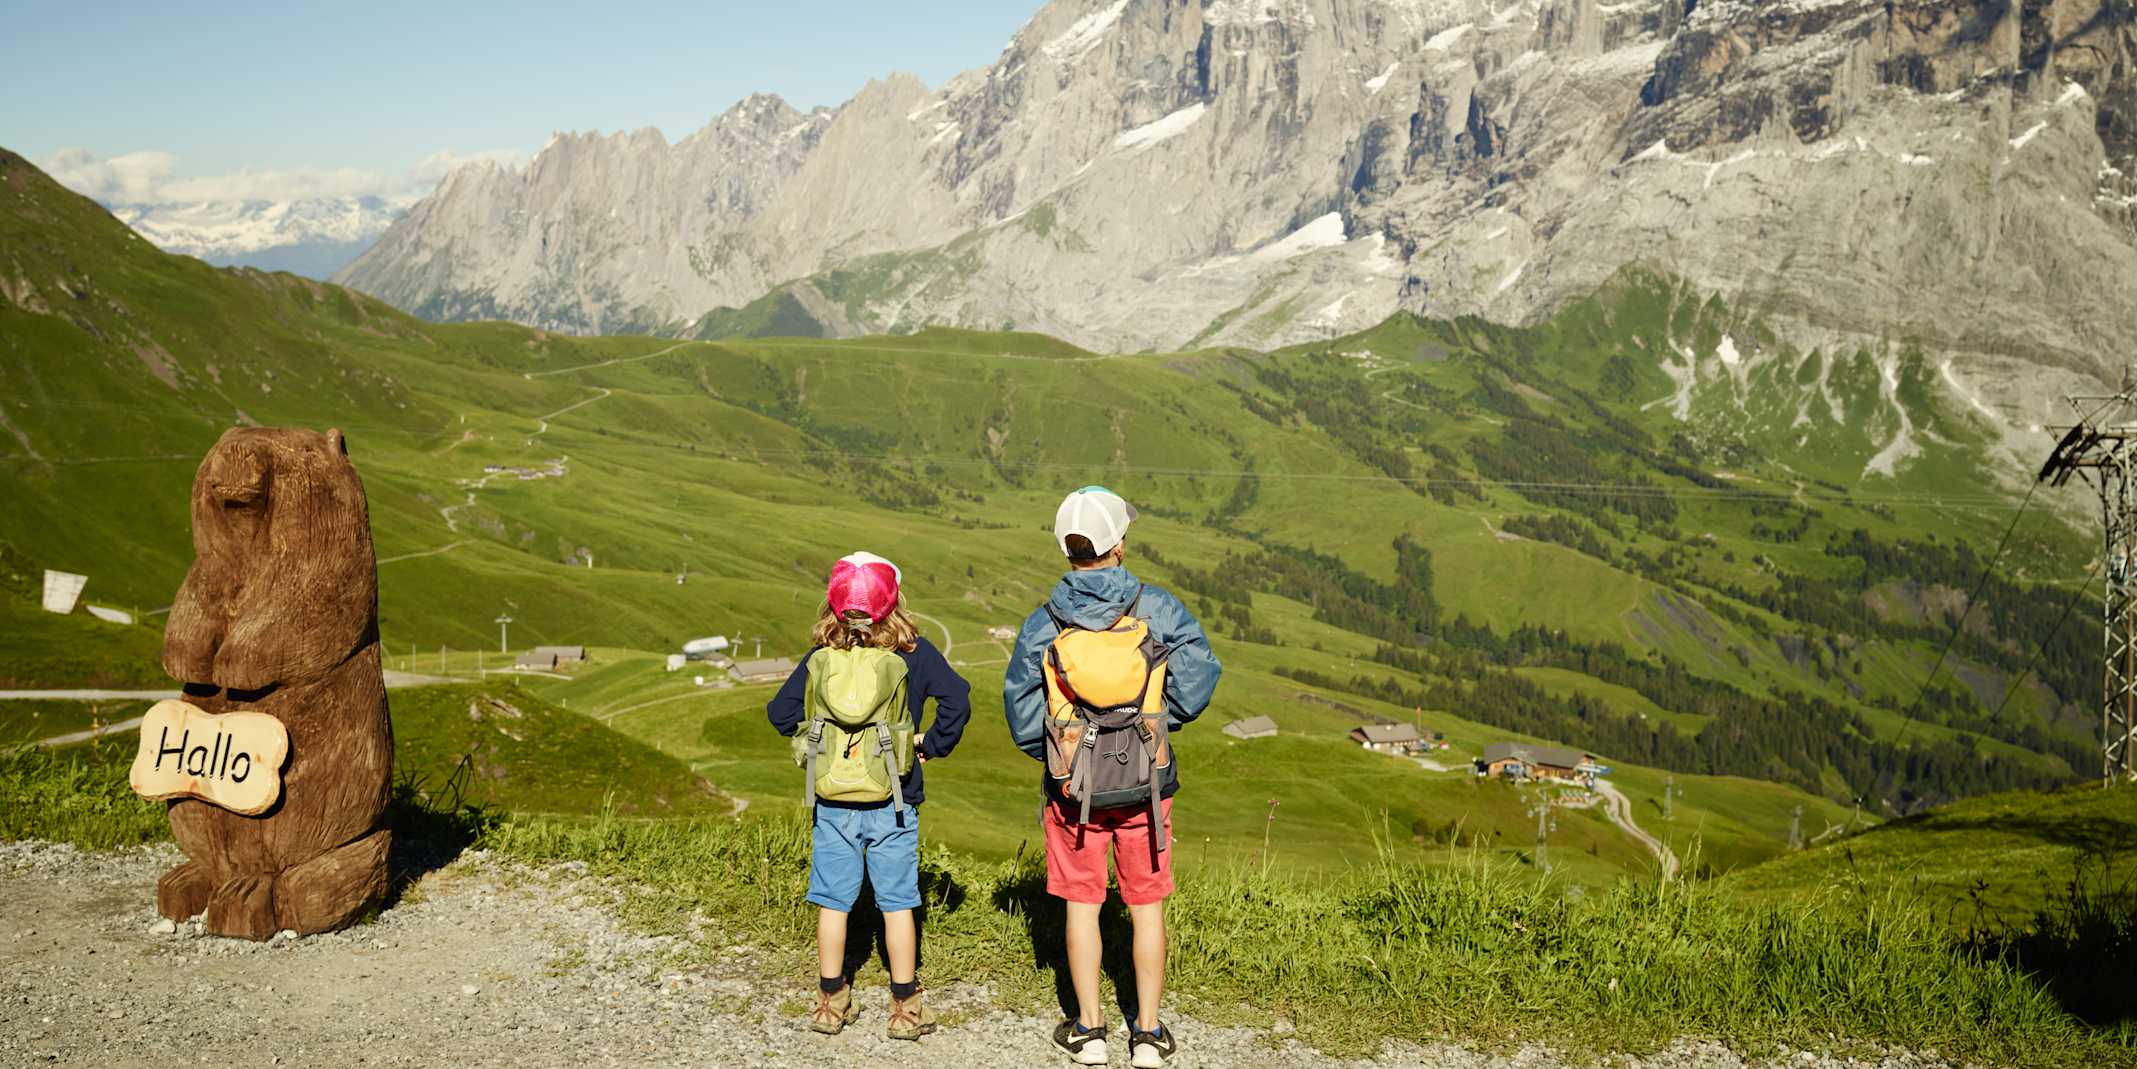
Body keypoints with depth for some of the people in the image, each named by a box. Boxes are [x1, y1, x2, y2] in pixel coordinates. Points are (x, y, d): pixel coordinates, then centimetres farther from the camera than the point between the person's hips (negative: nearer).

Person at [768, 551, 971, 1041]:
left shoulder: (821, 658, -3)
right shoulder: (913, 653, -7)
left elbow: (779, 711, -1)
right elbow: (956, 698, -17)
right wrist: (934, 744, -3)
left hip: (833, 802, 1)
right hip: (892, 803, -1)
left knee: (833, 901, 12)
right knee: (897, 902, 7)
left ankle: (832, 1001, 20)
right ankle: (906, 1007, 13)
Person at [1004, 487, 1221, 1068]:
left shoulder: (1042, 624, -6)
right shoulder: (1159, 609, -9)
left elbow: (1021, 714, -3)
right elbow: (1198, 676, -11)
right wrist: (1158, 721, 4)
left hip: (1073, 785, 0)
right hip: (1146, 783, 0)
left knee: (1081, 904, 13)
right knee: (1146, 906, 12)